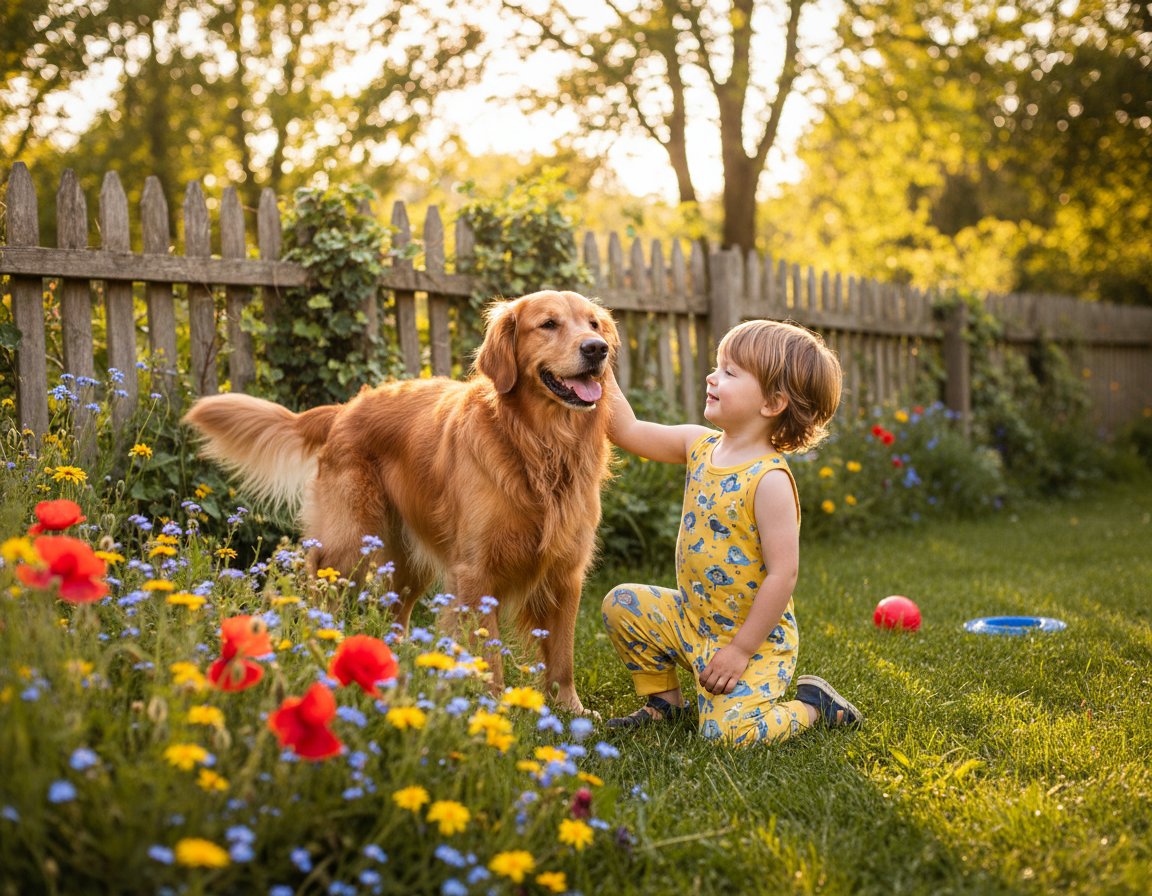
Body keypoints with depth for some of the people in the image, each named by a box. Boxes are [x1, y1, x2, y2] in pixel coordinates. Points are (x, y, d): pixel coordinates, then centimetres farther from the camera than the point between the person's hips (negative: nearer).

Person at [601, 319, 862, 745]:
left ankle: (812, 705, 8)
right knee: (622, 605, 2)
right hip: (691, 618, 8)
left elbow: (783, 573, -25)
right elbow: (629, 430, 8)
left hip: (753, 637, -8)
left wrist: (740, 650, -21)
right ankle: (664, 701, 20)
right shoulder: (700, 445, -1)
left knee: (728, 731, -21)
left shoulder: (769, 479, -24)